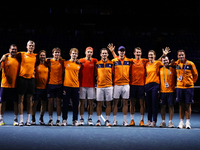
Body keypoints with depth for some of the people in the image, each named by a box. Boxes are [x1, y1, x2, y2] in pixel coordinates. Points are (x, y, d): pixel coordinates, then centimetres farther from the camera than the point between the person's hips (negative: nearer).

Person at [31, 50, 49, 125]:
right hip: (37, 87, -3)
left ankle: (41, 118, 20)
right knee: (34, 103, 1)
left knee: (44, 103, 7)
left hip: (45, 87, 3)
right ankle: (33, 119, 13)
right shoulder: (36, 64, -1)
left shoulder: (47, 65, 7)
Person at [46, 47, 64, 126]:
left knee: (58, 102, 2)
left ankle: (58, 120, 7)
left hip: (59, 84, 0)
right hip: (50, 84, 0)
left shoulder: (62, 61, 4)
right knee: (50, 101, 1)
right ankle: (50, 119, 10)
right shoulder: (49, 61, 3)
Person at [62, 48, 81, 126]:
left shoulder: (79, 64, 7)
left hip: (76, 86, 1)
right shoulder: (65, 63, 4)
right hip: (67, 86, -1)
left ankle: (75, 120, 12)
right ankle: (64, 120, 8)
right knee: (65, 104, 1)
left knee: (76, 104, 3)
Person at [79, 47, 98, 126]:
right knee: (82, 102, 2)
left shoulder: (94, 61, 5)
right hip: (82, 85, -1)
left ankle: (90, 119, 10)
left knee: (91, 103, 3)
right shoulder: (81, 61, 2)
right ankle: (81, 119, 9)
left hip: (91, 86, 1)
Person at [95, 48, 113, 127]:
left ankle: (107, 120, 11)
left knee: (108, 103, 3)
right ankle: (98, 120, 10)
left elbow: (113, 74, 9)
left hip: (109, 86, 0)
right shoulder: (97, 64, 5)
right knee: (99, 103, 2)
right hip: (99, 86, 0)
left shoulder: (111, 63, 4)